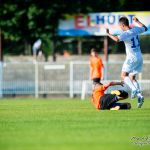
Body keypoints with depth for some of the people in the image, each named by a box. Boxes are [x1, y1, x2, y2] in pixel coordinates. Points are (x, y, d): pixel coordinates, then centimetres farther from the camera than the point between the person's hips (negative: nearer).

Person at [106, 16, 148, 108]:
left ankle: (134, 90, -24)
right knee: (132, 78, 14)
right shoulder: (135, 30, 3)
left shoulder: (126, 34, -18)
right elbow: (145, 28, 23)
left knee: (124, 75, -4)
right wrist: (137, 21, 34)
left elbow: (117, 39, -36)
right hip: (139, 57, 8)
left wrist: (108, 34, -22)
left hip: (132, 58, -8)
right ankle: (139, 95, -1)